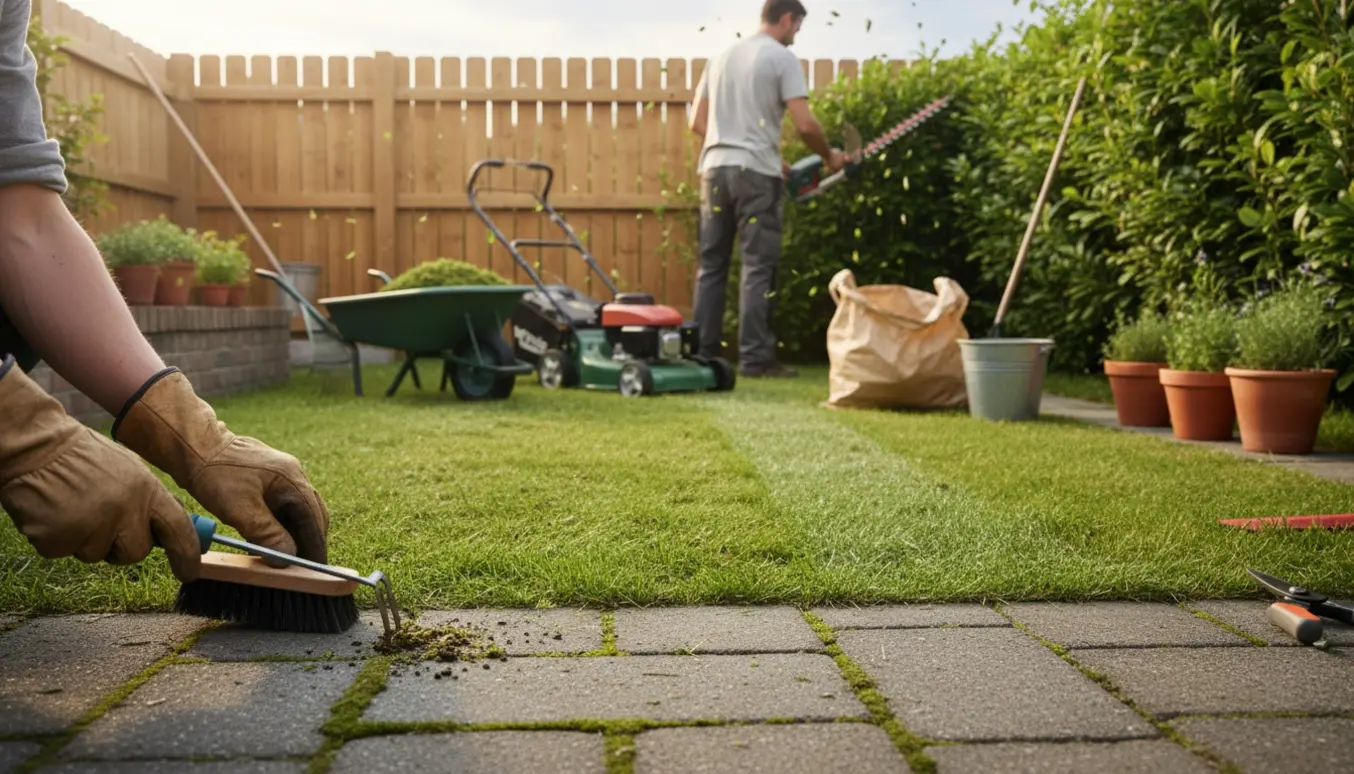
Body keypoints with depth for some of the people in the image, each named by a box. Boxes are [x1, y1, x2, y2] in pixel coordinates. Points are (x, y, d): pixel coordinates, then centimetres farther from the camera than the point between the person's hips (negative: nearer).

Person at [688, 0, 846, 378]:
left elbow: (697, 123, 18)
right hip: (755, 173, -6)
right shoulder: (782, 58, -2)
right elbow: (805, 124, -10)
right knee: (758, 267, -3)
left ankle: (703, 354, 12)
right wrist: (829, 156, 7)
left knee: (711, 265, 10)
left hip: (714, 168, 6)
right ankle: (755, 358, -3)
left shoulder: (722, 57, 18)